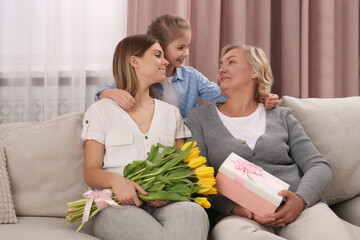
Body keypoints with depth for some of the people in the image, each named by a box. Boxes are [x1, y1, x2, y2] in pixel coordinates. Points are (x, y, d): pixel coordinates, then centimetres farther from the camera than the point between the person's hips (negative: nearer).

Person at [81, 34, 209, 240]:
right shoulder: (101, 111, 10)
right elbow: (91, 172, 4)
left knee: (193, 212, -35)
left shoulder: (172, 113, 21)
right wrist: (116, 180, -21)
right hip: (119, 205, -3)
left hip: (162, 205, 4)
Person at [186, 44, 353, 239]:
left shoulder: (281, 116, 19)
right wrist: (234, 206, -15)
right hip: (240, 214, 1)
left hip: (299, 208, 0)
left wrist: (301, 199, -11)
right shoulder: (200, 118, 15)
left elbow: (318, 165, 12)